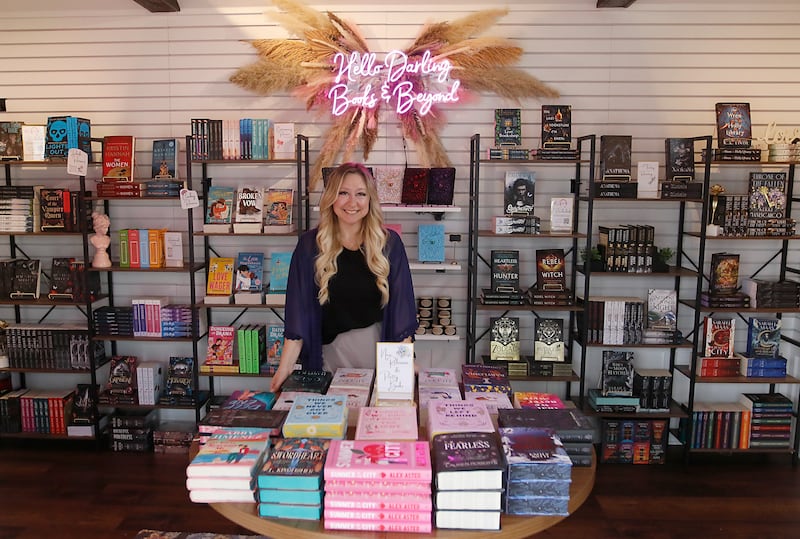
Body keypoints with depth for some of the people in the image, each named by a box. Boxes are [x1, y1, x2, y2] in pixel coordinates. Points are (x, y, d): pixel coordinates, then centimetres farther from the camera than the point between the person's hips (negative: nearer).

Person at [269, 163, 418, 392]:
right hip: (329, 353, 0)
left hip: (380, 353, 1)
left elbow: (402, 307, -2)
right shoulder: (310, 244, -3)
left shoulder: (389, 243, -2)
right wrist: (284, 368, -11)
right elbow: (298, 310, -4)